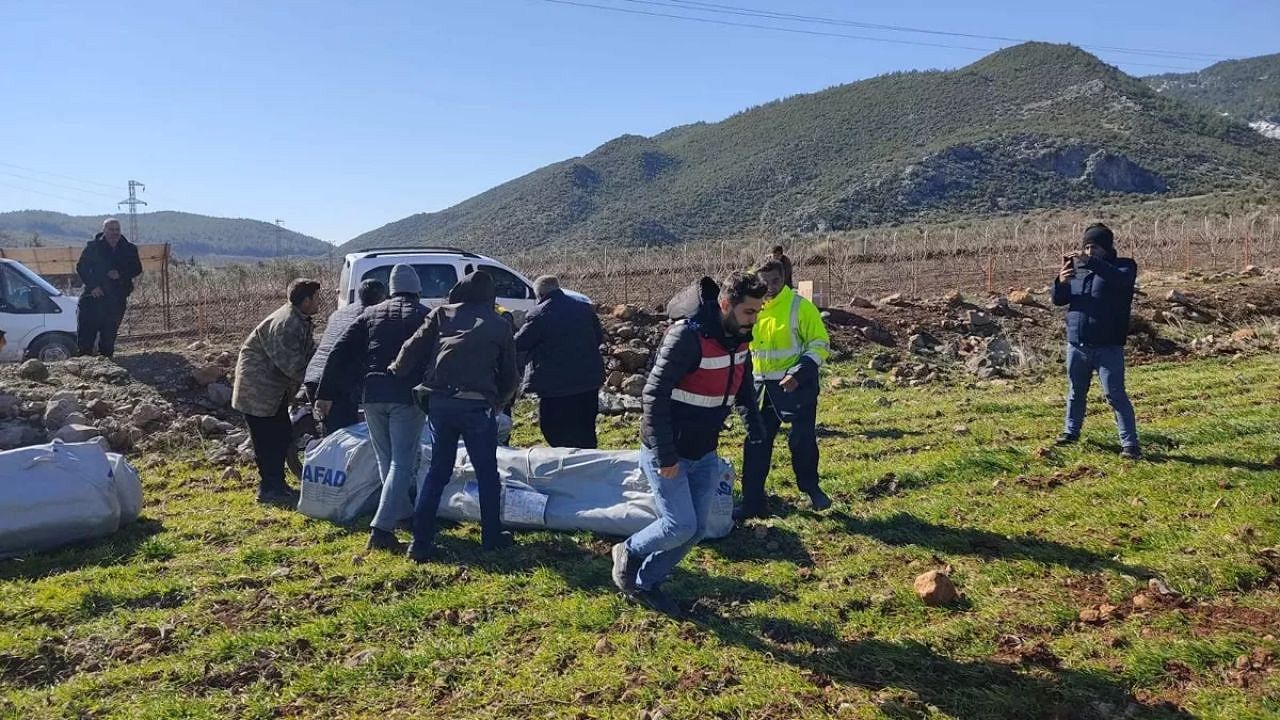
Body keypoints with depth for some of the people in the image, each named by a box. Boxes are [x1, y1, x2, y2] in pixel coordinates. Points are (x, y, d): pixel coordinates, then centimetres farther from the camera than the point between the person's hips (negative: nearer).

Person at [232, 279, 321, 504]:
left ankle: (276, 484, 22)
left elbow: (310, 352, 10)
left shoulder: (301, 321, 8)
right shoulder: (284, 325, -26)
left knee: (283, 435, 12)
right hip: (258, 388, -10)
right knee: (268, 440, -6)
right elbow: (292, 365, -27)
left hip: (274, 388, 11)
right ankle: (269, 489, 2)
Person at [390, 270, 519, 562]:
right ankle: (492, 536, 22)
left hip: (439, 402, 2)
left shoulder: (442, 314, 9)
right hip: (477, 406, -2)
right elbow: (509, 376, 13)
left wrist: (396, 373, 21)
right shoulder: (500, 326, 8)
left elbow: (413, 350, 4)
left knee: (438, 470, 14)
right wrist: (498, 402, 28)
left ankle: (421, 541, 12)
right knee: (487, 473, 13)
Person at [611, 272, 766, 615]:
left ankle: (645, 583, 27)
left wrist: (754, 425, 12)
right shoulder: (687, 336, -25)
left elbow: (743, 383, 19)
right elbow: (655, 395, -25)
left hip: (704, 454, 8)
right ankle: (628, 553, 19)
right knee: (680, 525, -10)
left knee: (696, 530, 8)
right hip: (667, 452, -7)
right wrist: (665, 456, -24)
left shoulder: (738, 337, -1)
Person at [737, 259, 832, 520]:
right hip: (762, 386, 4)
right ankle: (753, 501, 10)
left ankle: (811, 489, 28)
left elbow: (820, 344, -10)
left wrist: (798, 374, -21)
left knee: (802, 439, 3)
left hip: (797, 385, -4)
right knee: (756, 443, 3)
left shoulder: (800, 306, -11)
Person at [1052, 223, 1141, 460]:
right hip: (1076, 345, 5)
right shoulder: (1077, 269, 10)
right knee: (1076, 392, 17)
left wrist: (1090, 262, -38)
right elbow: (1059, 300, 5)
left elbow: (1121, 279, -27)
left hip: (1108, 347, -5)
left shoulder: (1123, 266, -2)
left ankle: (1129, 443, -3)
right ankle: (1071, 430, 33)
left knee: (1115, 394, -7)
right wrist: (1061, 282, -16)